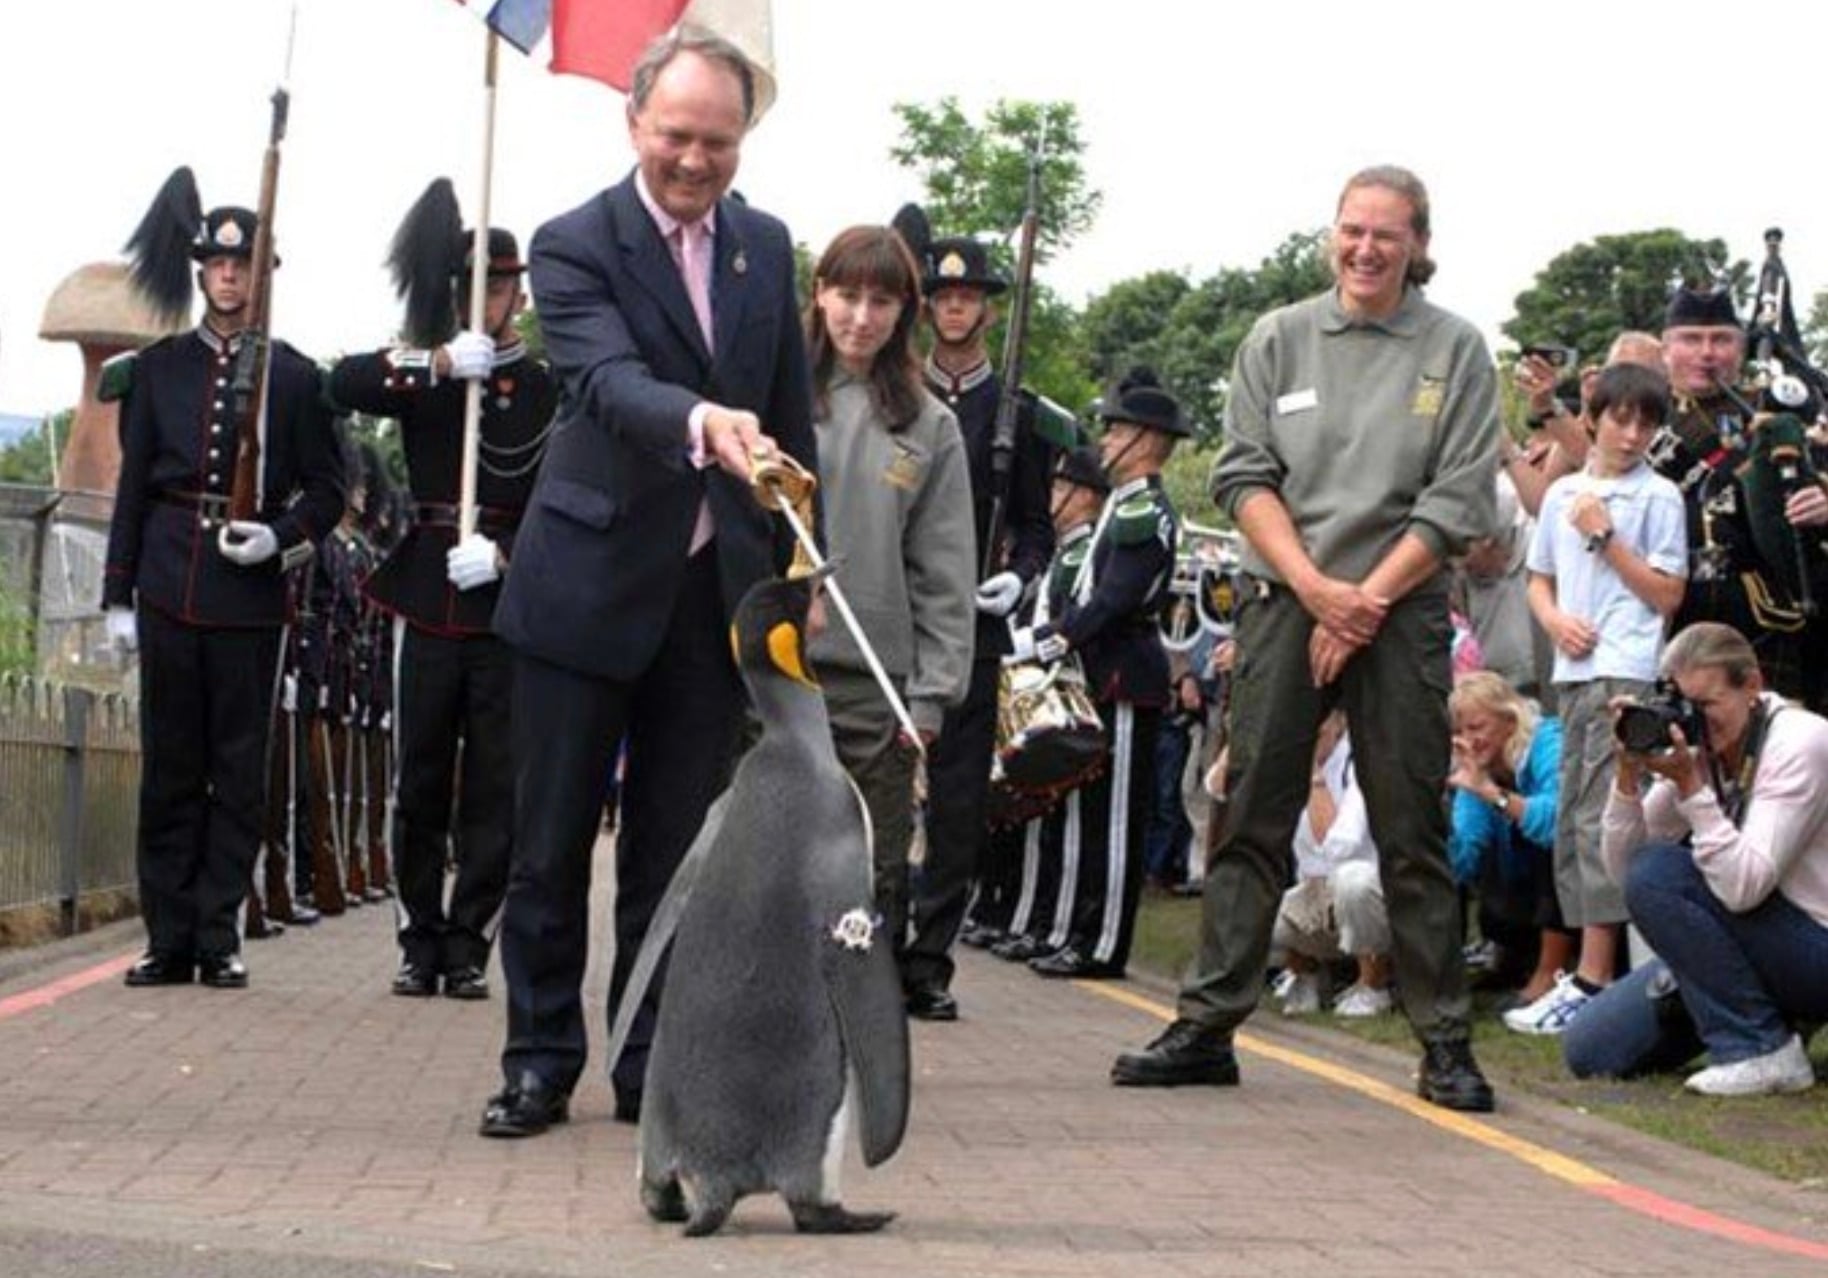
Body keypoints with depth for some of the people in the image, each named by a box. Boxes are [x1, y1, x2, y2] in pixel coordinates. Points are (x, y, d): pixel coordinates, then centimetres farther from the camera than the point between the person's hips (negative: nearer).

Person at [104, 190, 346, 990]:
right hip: (170, 585, 2)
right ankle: (169, 940, 9)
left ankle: (219, 939, 7)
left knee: (238, 768, 1)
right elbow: (132, 484, 10)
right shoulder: (159, 367, 9)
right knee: (169, 764, 4)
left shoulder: (293, 376, 4)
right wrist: (119, 593, 6)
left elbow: (327, 489, 6)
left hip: (250, 590, -2)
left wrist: (281, 537, -13)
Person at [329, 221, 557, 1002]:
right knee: (419, 783, 3)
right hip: (426, 603, 1)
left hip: (508, 609, -1)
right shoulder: (424, 372, 12)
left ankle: (467, 948, 7)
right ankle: (420, 945, 11)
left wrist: (503, 554, -15)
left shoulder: (549, 390, 6)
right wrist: (440, 363, -16)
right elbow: (345, 385, -6)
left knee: (495, 790, 0)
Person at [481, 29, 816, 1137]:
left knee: (675, 846, 7)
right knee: (553, 840, 3)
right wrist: (702, 421, -46)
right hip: (591, 578, -4)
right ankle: (542, 1064, 13)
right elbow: (608, 380, -27)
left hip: (716, 587, 4)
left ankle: (652, 1068, 15)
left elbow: (793, 412, 14)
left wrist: (803, 556, 11)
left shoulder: (767, 248, 7)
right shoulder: (577, 246, -9)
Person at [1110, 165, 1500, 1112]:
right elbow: (1244, 476, 3)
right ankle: (1207, 1027, 6)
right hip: (1285, 602, 1)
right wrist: (1316, 588, -9)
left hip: (1402, 610, -1)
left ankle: (1443, 1043, 6)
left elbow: (1458, 501, -2)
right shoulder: (1280, 340, 9)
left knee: (1413, 834, 0)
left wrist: (1367, 599, -8)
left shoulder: (1455, 351, 4)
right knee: (1251, 820, 1)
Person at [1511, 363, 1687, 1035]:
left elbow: (1668, 595, -5)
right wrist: (1556, 620, -1)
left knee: (1600, 820, -11)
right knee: (1571, 821, 8)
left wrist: (1605, 536, -11)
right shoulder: (1563, 492, 15)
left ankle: (1592, 978, -12)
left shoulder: (1659, 497, -2)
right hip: (1573, 672, 7)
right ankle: (1587, 968, 14)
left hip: (1626, 673, -7)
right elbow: (1539, 580, 20)